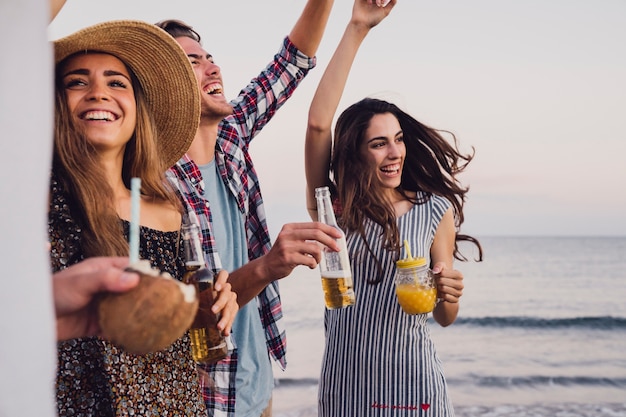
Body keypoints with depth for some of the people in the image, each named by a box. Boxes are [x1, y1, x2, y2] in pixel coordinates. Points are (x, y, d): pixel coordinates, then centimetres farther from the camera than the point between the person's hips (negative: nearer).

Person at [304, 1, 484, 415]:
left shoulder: (436, 211, -3)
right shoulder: (333, 206, -4)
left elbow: (445, 318, 3)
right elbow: (318, 123, -18)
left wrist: (448, 294, -21)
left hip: (413, 380, 0)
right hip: (345, 382, 0)